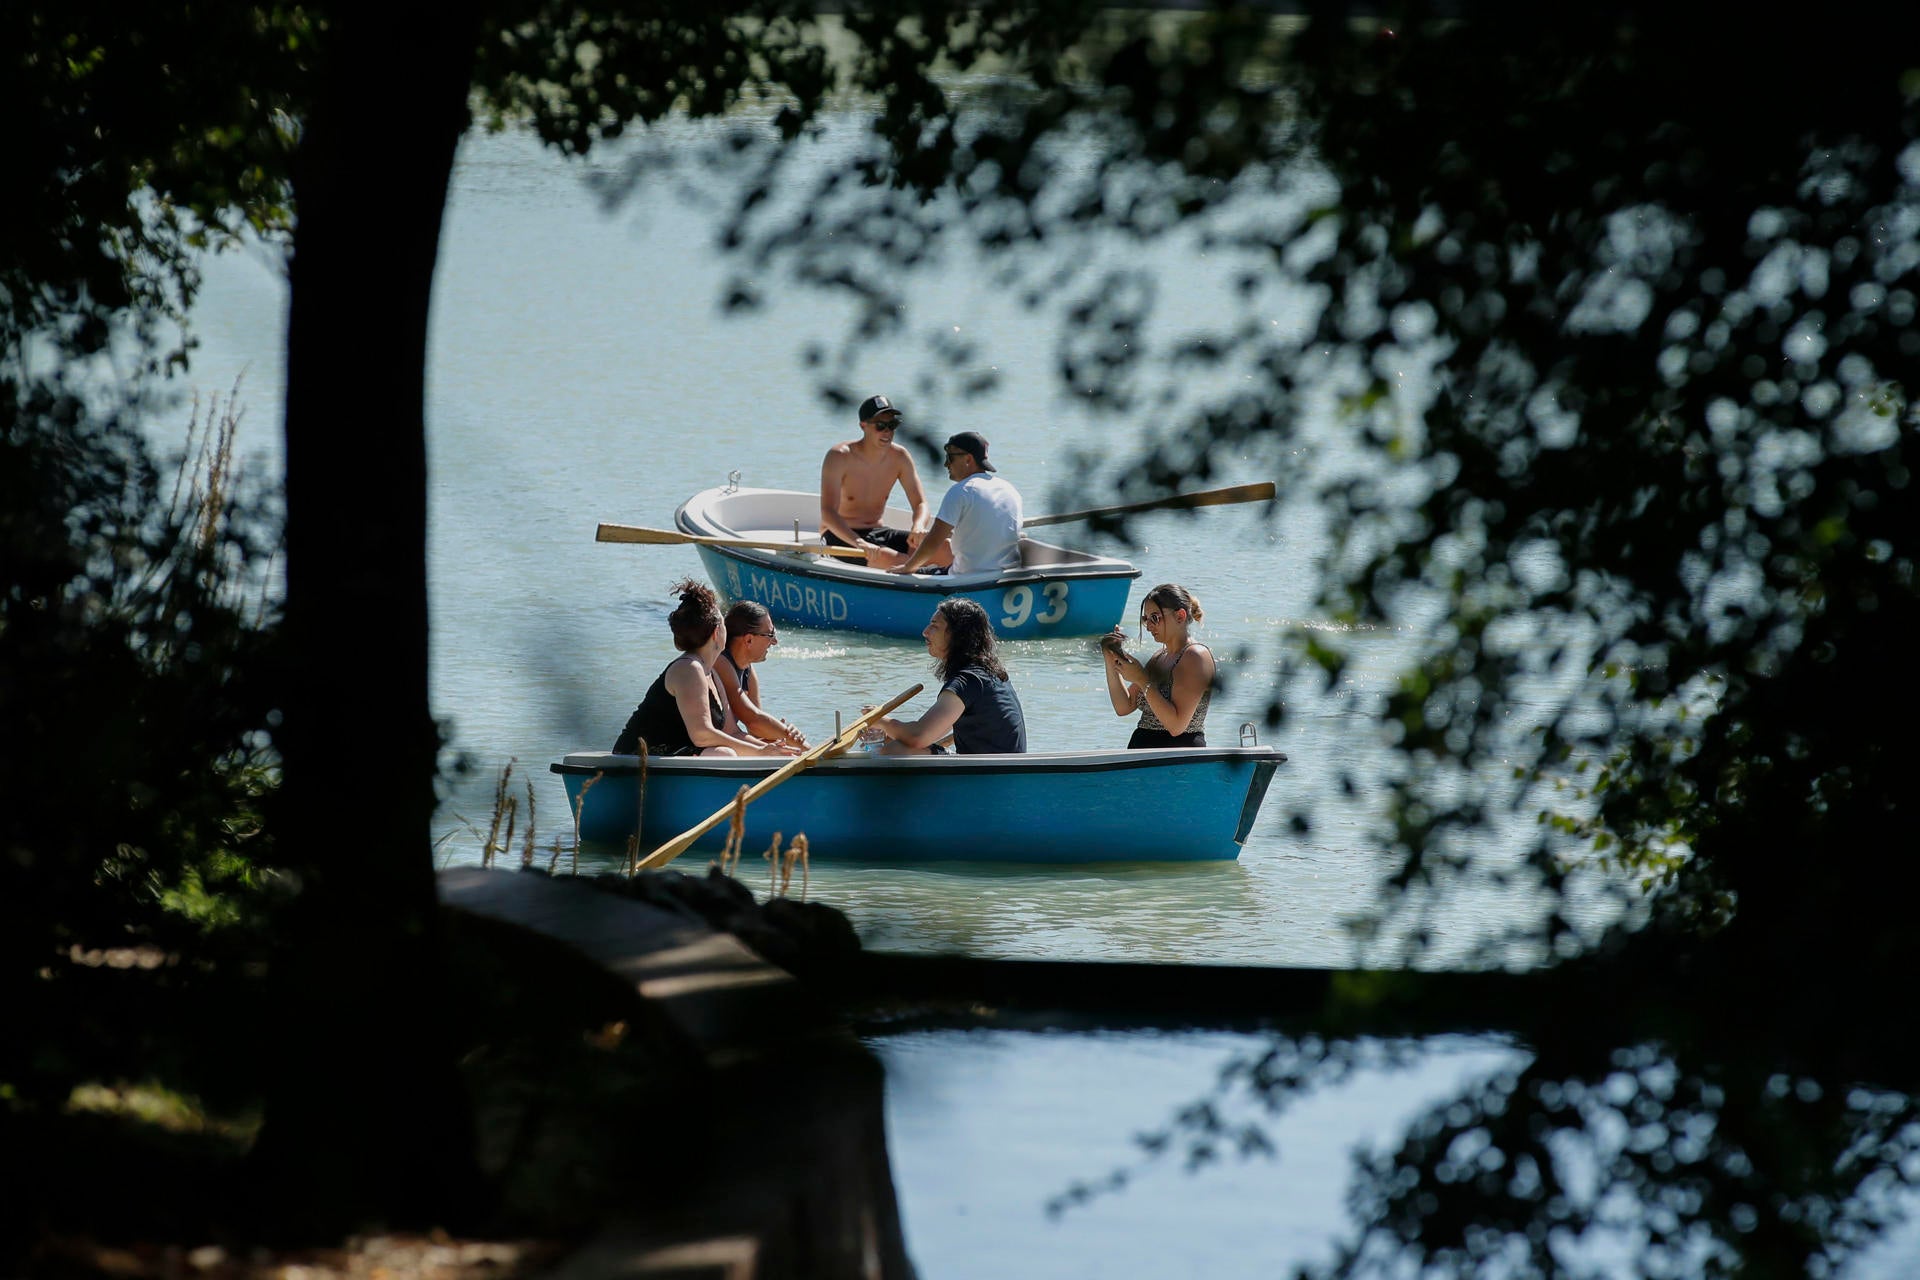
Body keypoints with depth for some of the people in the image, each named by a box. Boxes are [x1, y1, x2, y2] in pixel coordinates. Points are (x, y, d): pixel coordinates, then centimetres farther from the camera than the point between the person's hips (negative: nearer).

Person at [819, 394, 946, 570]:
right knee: (887, 559, -38)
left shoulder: (899, 457, 2)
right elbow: (828, 513, -24)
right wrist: (859, 543, -41)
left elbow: (921, 504, 0)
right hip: (840, 537, -5)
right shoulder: (839, 457, -15)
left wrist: (918, 528, -26)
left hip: (877, 534, 6)